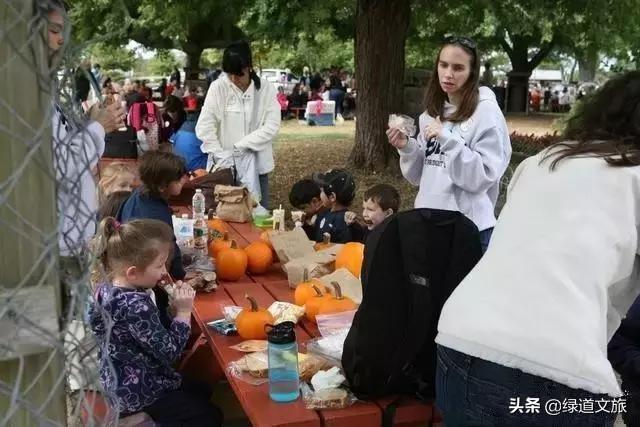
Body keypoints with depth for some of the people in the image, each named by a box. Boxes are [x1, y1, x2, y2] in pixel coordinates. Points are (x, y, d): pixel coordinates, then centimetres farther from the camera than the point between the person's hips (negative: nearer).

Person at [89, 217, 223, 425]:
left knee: (202, 392, 25)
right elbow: (170, 352, -26)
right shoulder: (136, 306, -33)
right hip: (138, 394, -9)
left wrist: (172, 309, -7)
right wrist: (183, 311, -18)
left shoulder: (107, 288, -5)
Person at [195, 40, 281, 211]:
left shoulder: (266, 88, -4)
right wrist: (221, 156, -20)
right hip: (225, 164, -1)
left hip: (256, 164, 1)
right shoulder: (218, 87, -7)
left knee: (259, 213, 8)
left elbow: (272, 126, -8)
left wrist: (241, 145, -16)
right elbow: (204, 127, -9)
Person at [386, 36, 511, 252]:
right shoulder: (432, 112, 8)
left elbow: (483, 177, -17)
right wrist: (407, 147, -6)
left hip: (468, 226, -6)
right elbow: (421, 175, 12)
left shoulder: (486, 112, -10)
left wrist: (448, 139, -24)